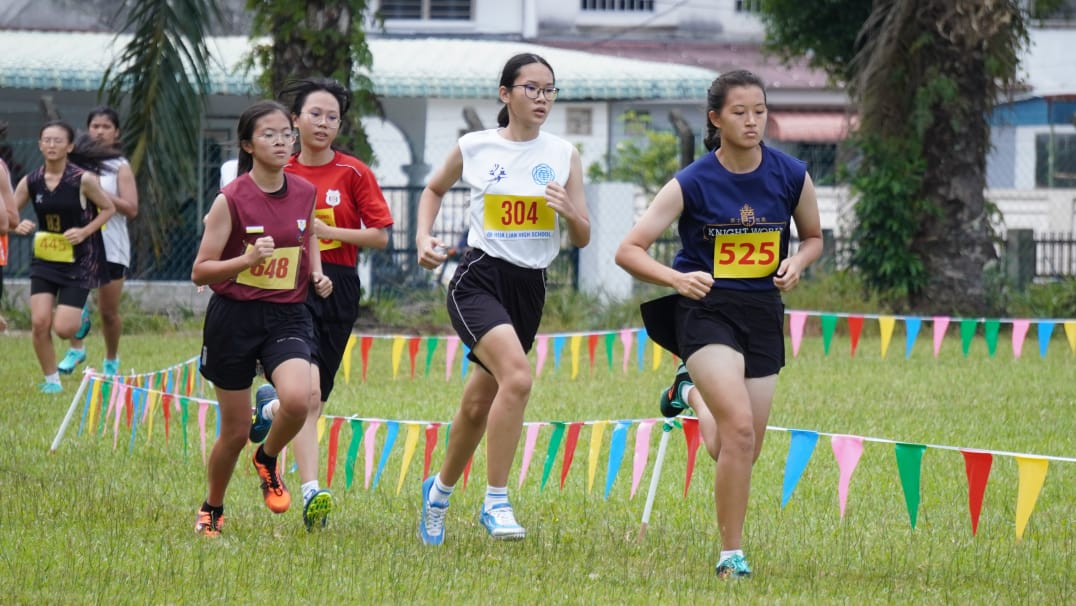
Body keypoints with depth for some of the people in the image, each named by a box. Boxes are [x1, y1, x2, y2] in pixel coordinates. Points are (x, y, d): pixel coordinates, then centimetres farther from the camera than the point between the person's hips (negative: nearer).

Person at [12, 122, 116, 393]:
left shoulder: (83, 180, -13)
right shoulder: (30, 182, -3)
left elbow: (109, 209, -2)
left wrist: (85, 232, -15)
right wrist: (18, 226, -18)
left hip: (78, 261, -3)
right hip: (44, 260, 3)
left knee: (63, 328, -9)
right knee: (39, 322, -10)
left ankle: (81, 318, 29)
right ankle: (51, 380, 9)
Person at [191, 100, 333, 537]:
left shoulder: (304, 194, 1)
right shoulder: (231, 200, -12)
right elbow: (199, 272, -10)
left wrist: (317, 274, 5)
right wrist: (248, 260, -25)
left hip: (287, 316, 3)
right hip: (234, 318, -3)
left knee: (298, 399, -26)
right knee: (236, 430, 4)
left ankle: (268, 460, 7)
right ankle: (211, 510, 31)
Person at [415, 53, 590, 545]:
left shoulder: (564, 155, 5)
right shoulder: (474, 148, -1)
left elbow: (582, 239, 6)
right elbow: (434, 189, 19)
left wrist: (569, 212, -15)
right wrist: (424, 236, 3)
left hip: (529, 288, 4)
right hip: (479, 279, -4)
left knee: (479, 407, 13)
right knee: (518, 377, -28)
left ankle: (439, 490, 39)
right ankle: (496, 501, -21)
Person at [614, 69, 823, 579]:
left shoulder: (791, 176, -2)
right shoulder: (692, 183, -11)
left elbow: (813, 237, 16)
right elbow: (628, 250, -10)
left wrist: (797, 263, -7)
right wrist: (677, 279, -27)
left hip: (763, 311, 4)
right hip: (706, 308, -4)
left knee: (740, 453, 7)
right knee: (739, 428, -23)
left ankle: (692, 393, 39)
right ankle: (731, 555, -11)